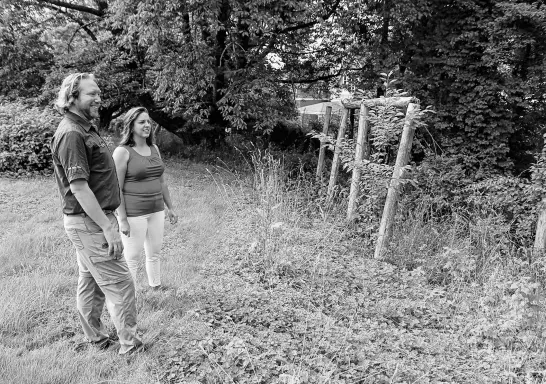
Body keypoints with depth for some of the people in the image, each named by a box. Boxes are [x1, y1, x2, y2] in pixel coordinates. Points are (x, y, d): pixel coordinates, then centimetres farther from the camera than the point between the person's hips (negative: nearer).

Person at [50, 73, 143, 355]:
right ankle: (131, 346, 9)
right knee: (119, 283, -3)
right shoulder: (71, 134, -18)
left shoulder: (85, 128, 13)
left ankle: (96, 339, 31)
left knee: (91, 284, 18)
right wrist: (108, 228, -23)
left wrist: (107, 222, 17)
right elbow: (78, 187, -23)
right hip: (88, 224, -10)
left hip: (93, 220, 10)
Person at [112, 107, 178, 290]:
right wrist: (122, 220, -16)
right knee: (132, 258, 1)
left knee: (154, 253, 16)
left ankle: (156, 287, 31)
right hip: (134, 213, -6)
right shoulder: (122, 152, -11)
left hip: (156, 211, 6)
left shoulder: (154, 148, 9)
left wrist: (170, 208, 16)